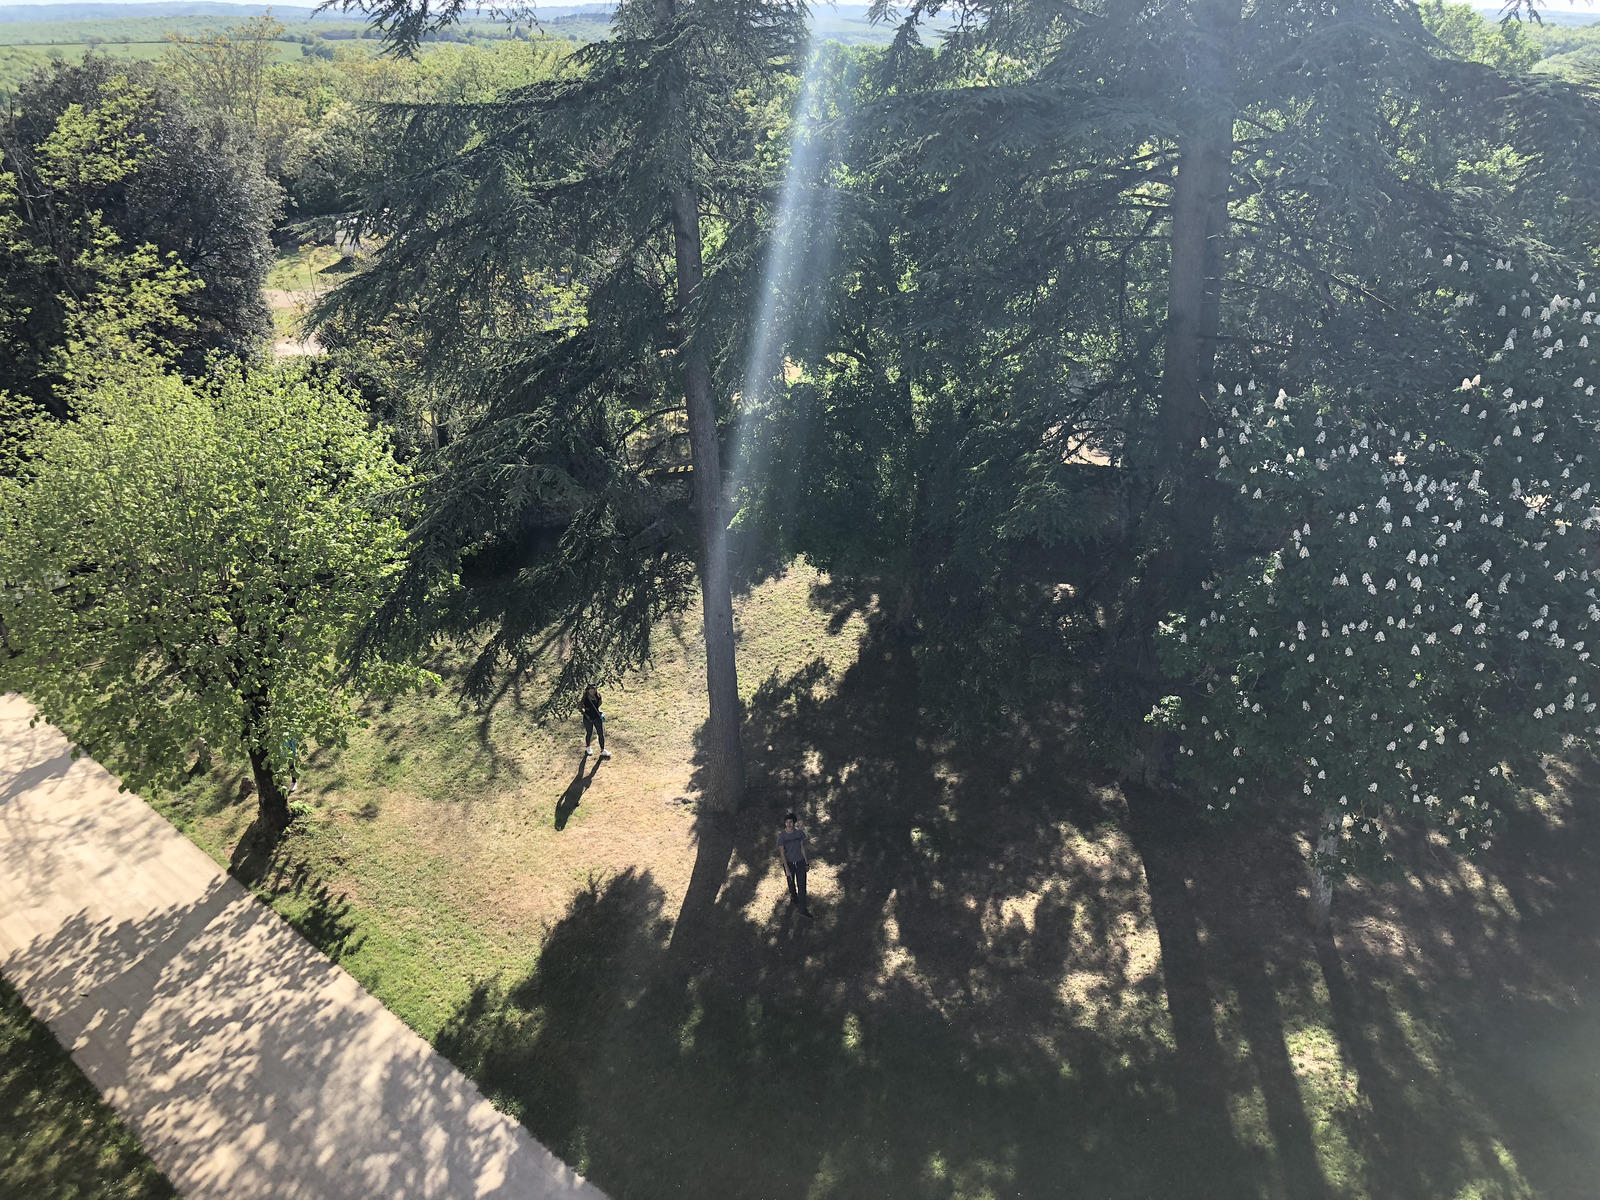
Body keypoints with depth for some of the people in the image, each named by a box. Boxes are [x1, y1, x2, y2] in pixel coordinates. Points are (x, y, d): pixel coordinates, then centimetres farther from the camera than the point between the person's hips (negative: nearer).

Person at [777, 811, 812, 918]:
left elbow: (802, 848, 0)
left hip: (800, 862, 1)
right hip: (788, 863, 0)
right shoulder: (782, 836, -18)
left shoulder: (799, 832, -12)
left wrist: (806, 862, 5)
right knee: (791, 884, 20)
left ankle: (803, 909, 6)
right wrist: (787, 869, -13)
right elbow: (782, 853, -13)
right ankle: (794, 899, 48)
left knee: (802, 885, -1)